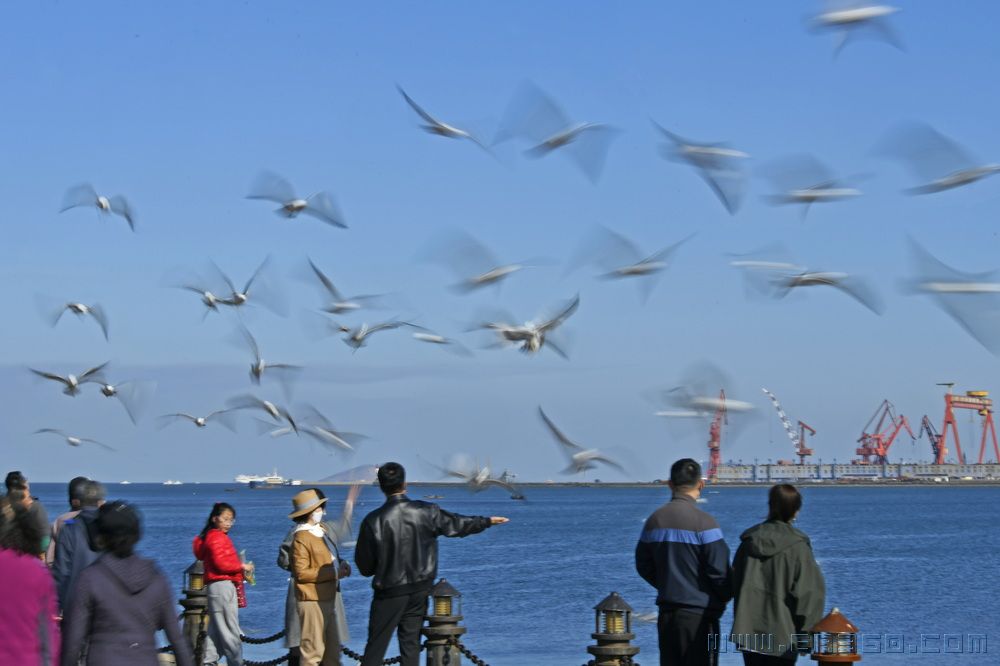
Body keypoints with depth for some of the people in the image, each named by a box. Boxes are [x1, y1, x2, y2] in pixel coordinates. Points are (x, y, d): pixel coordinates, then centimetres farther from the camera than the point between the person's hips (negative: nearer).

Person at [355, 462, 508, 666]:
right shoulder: (425, 512, -7)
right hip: (420, 588, 3)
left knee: (376, 644, 0)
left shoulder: (373, 521, -15)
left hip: (389, 592, -3)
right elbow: (457, 524, 10)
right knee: (411, 639, 12)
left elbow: (364, 565, -7)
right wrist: (487, 521, 28)